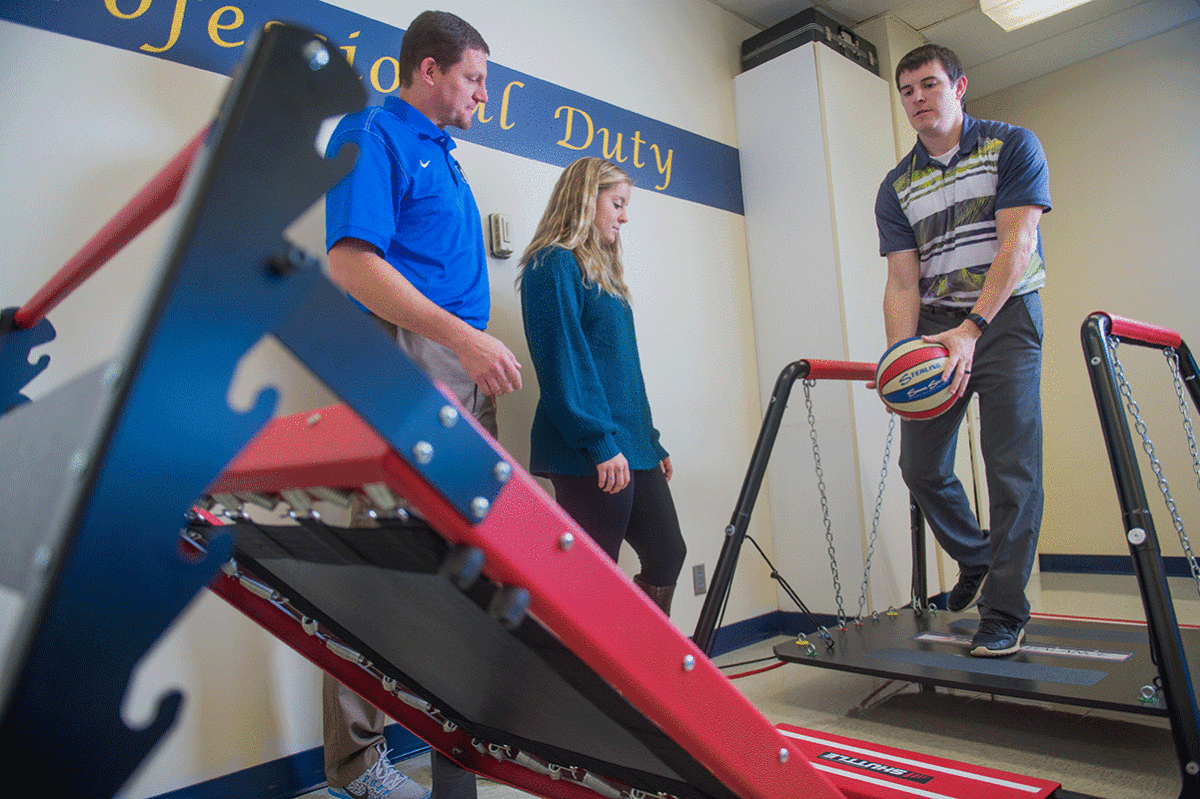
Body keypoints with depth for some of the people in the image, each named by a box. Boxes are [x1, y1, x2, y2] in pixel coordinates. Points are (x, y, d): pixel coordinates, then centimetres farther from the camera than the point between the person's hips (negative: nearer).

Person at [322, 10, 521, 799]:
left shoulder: (442, 156, 25)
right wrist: (463, 336, -21)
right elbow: (350, 262, -16)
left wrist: (481, 351, 14)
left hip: (465, 373, 9)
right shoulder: (372, 133, -2)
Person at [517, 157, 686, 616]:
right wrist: (600, 442, -21)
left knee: (667, 554, 12)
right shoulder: (554, 264, -7)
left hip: (630, 448, 10)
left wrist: (651, 442, 19)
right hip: (590, 457, -9)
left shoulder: (601, 271, 21)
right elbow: (563, 359, -17)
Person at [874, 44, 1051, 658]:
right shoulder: (896, 188, 9)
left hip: (1005, 317, -4)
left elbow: (1017, 244, -13)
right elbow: (903, 284, 0)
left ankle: (1004, 612, 4)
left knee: (1011, 467, -7)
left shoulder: (1012, 146, -1)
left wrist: (971, 330, -26)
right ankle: (975, 557, 29)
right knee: (920, 465, 2)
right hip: (935, 325, 4)